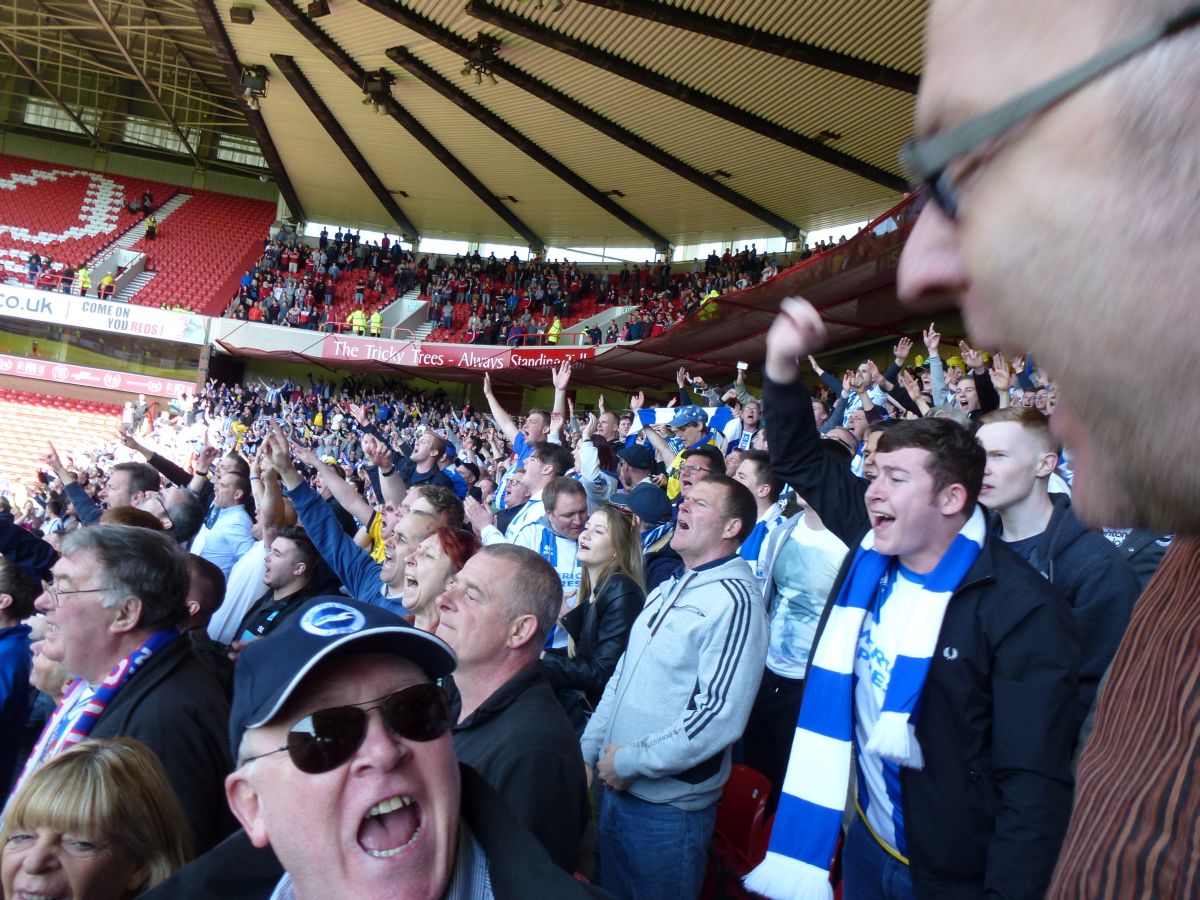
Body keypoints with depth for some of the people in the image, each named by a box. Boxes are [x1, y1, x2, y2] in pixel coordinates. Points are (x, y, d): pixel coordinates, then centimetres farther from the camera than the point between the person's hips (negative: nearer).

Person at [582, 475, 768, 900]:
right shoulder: (664, 592, 10)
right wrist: (589, 750, 8)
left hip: (668, 805, -8)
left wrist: (630, 761, -18)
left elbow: (721, 716, -24)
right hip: (617, 788, 8)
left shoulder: (735, 599, -18)